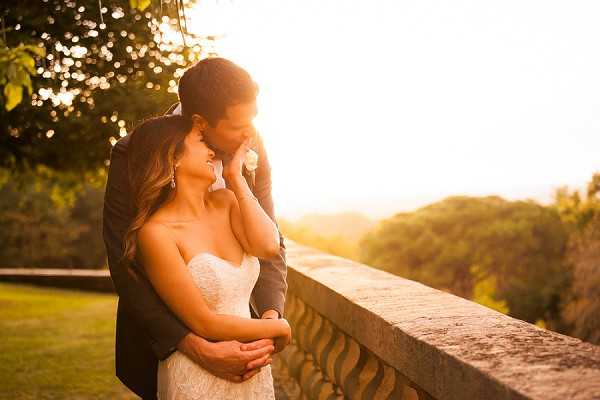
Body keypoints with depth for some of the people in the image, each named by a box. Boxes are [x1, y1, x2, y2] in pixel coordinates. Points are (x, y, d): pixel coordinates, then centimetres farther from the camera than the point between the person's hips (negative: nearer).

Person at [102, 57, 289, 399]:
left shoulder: (251, 146, -10)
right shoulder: (133, 156, -21)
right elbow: (126, 269, -23)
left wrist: (271, 315, -22)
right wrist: (198, 348, -30)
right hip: (162, 339, -3)